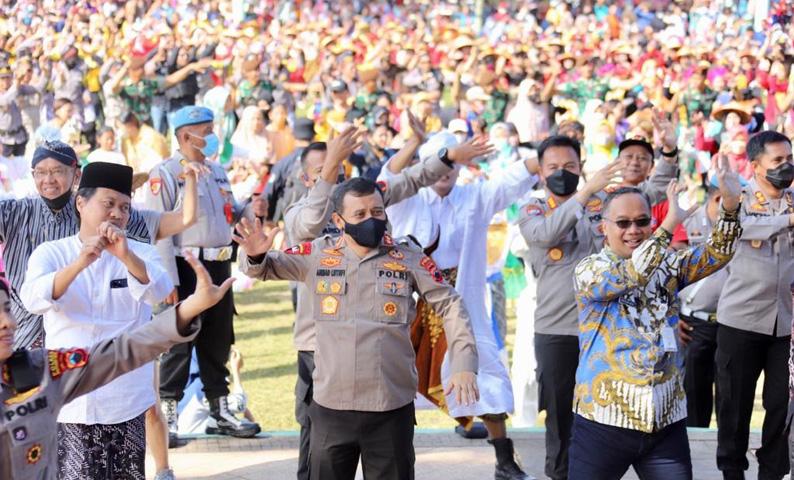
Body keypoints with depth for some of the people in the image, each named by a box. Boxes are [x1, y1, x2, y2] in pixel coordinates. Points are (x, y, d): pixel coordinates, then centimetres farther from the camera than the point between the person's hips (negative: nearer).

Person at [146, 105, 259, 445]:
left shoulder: (217, 172, 17)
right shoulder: (165, 174, -8)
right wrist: (169, 281, -20)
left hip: (219, 264, 7)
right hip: (185, 266, -7)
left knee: (218, 342, 13)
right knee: (179, 343, -3)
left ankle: (220, 413, 23)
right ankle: (167, 415, 5)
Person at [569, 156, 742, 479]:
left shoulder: (666, 265, 9)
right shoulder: (588, 270, -5)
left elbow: (714, 256, -1)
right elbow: (627, 277, -23)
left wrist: (730, 207, -18)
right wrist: (669, 225, -30)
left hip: (667, 422, 4)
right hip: (605, 420, -4)